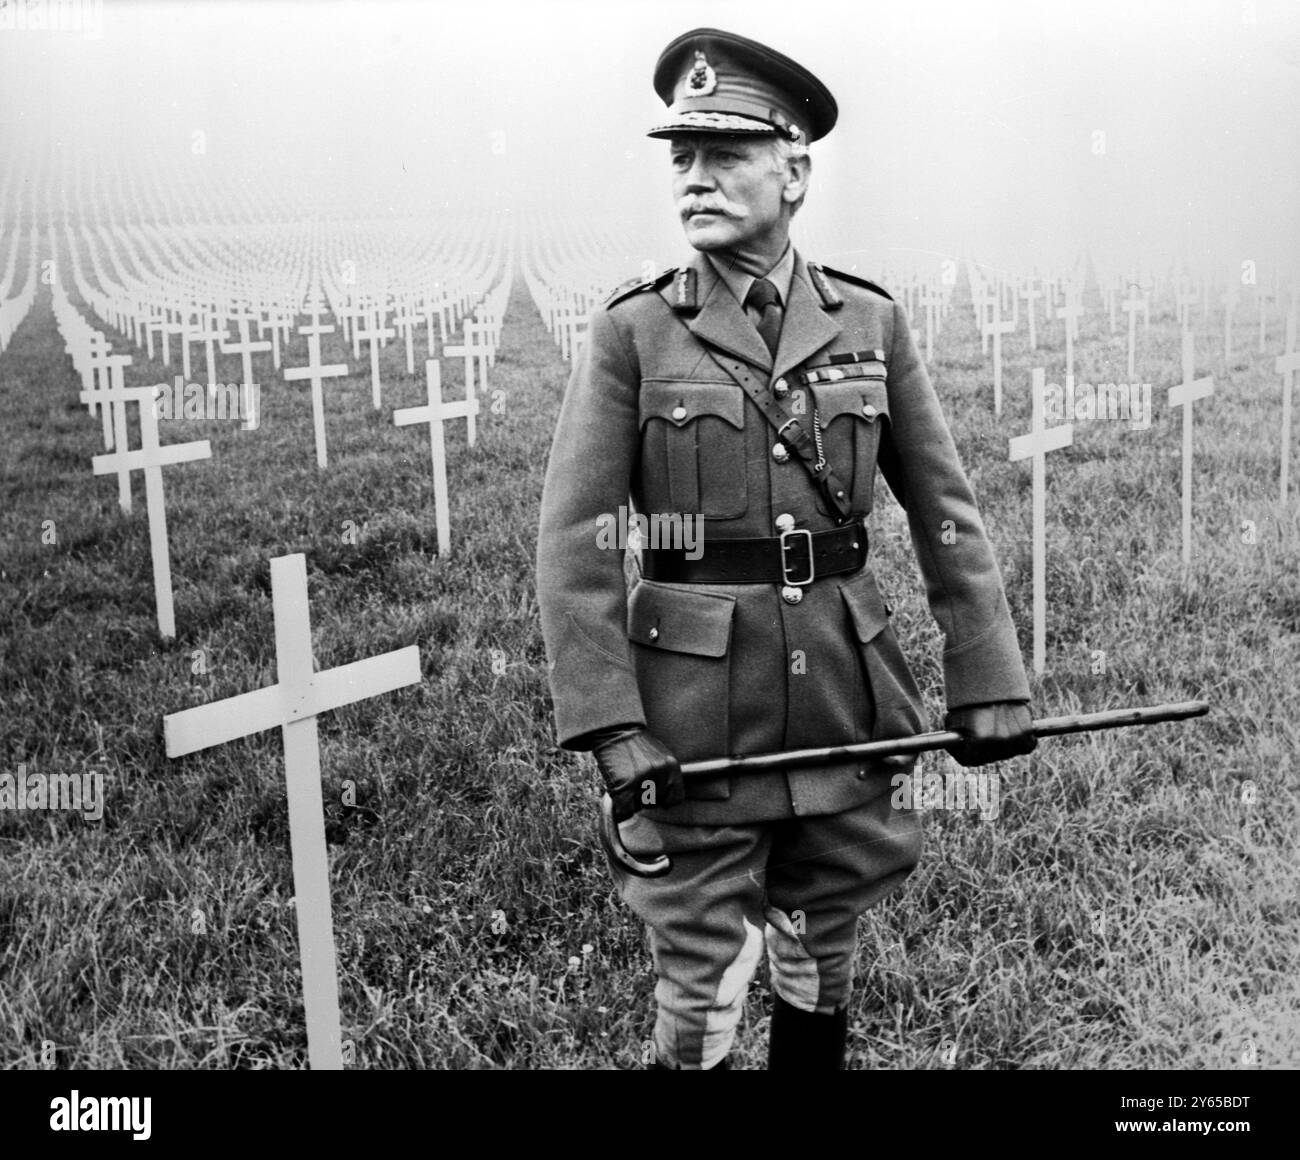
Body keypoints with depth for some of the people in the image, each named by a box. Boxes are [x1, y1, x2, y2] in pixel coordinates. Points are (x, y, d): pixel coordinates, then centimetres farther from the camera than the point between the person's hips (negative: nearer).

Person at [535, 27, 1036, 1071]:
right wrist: (607, 726, -17)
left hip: (846, 691, 3)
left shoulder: (869, 322, 3)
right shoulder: (632, 333, -4)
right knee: (701, 985, 5)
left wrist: (990, 684, -1)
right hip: (692, 707, -3)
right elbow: (574, 542, -9)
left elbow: (946, 514, 5)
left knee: (823, 961, 17)